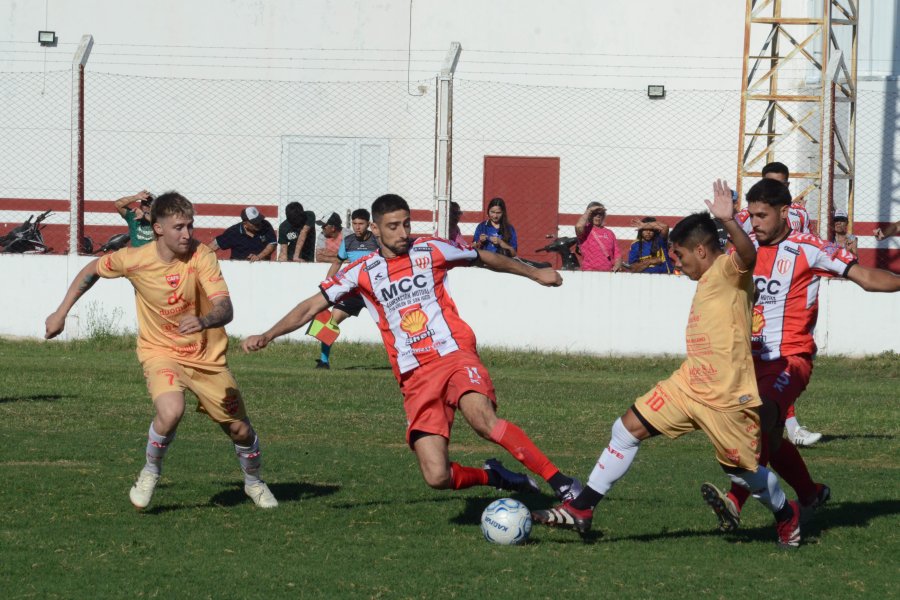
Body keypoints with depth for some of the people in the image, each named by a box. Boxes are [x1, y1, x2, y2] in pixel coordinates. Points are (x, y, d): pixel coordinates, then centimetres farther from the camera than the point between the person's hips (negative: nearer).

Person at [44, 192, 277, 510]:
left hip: (207, 356, 1)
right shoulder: (135, 260, -15)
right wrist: (61, 313, 7)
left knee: (240, 428, 5)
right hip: (161, 352, -1)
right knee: (171, 412, -32)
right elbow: (92, 270, 6)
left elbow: (225, 309, -29)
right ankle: (150, 472, -3)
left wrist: (204, 321, -51)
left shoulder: (201, 256, -19)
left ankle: (254, 482, 38)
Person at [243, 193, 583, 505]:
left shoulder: (431, 251, 8)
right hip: (415, 377, 2)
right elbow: (313, 306, 11)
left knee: (482, 418, -34)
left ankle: (560, 483, -31)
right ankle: (493, 477, 18)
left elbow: (485, 259, 24)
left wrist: (534, 273, 35)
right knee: (437, 477, -13)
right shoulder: (362, 273, 9)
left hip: (455, 355, -2)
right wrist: (267, 336, 0)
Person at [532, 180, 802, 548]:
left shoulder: (730, 269, -14)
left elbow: (748, 255, -38)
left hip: (727, 394, -9)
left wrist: (729, 222, -54)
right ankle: (581, 510, 6)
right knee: (629, 428, 2)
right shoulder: (709, 279, 14)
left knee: (742, 468, 4)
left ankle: (787, 515, 33)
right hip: (690, 383, 9)